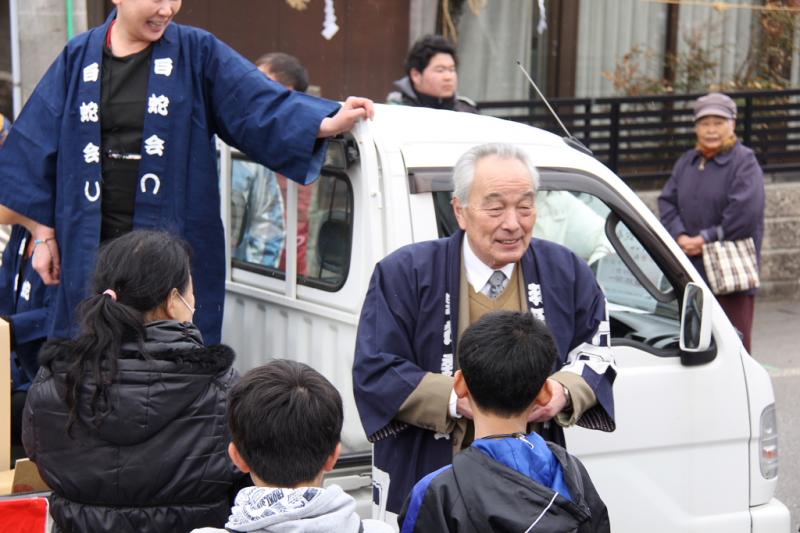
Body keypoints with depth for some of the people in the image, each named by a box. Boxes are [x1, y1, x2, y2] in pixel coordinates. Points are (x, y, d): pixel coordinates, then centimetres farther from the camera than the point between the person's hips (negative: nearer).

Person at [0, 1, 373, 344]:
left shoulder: (197, 53, 1)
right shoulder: (79, 58, 7)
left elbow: (261, 104, -10)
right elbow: (38, 146, 8)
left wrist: (329, 122, -26)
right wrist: (43, 234, 5)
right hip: (92, 247, 2)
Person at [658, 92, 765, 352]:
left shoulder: (744, 161, -5)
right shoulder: (686, 162, 15)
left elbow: (745, 213, -16)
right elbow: (667, 201, 10)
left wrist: (706, 238, -13)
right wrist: (680, 236, -8)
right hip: (690, 271, 6)